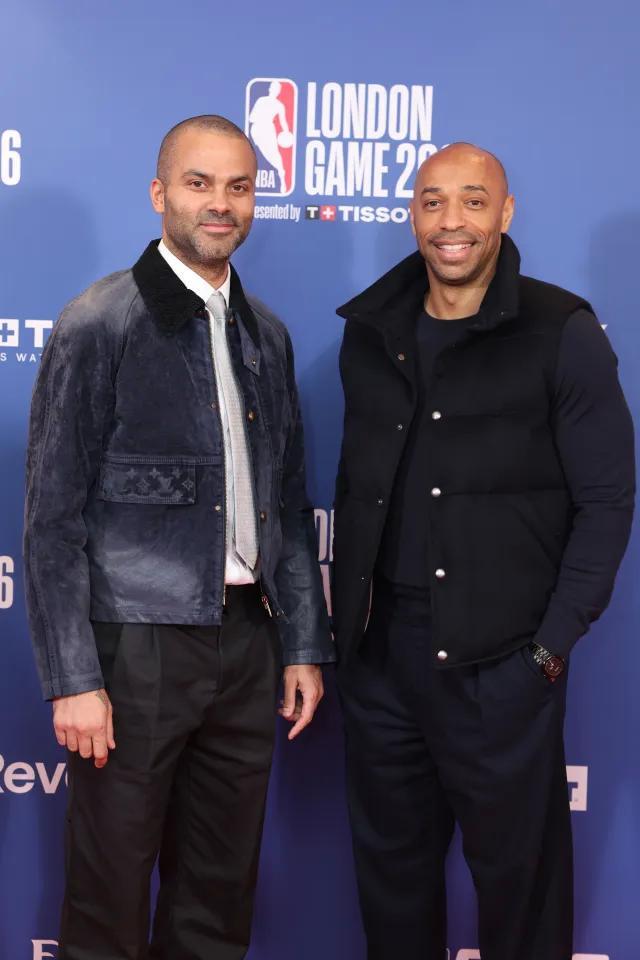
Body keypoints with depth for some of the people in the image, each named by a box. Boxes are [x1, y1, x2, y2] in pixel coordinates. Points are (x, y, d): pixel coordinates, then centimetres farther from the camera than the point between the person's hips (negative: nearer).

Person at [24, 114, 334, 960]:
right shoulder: (101, 324, -7)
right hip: (138, 646, -5)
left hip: (245, 641, 6)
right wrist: (72, 678, -12)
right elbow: (53, 515, -9)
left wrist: (304, 645, 10)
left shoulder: (266, 334, 11)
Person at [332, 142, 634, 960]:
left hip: (501, 656, -4)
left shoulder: (564, 334, -7)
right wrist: (344, 616, 6)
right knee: (388, 861, 16)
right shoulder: (372, 330, 7)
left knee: (517, 872, 9)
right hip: (380, 649, 4)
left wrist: (552, 647, -10)